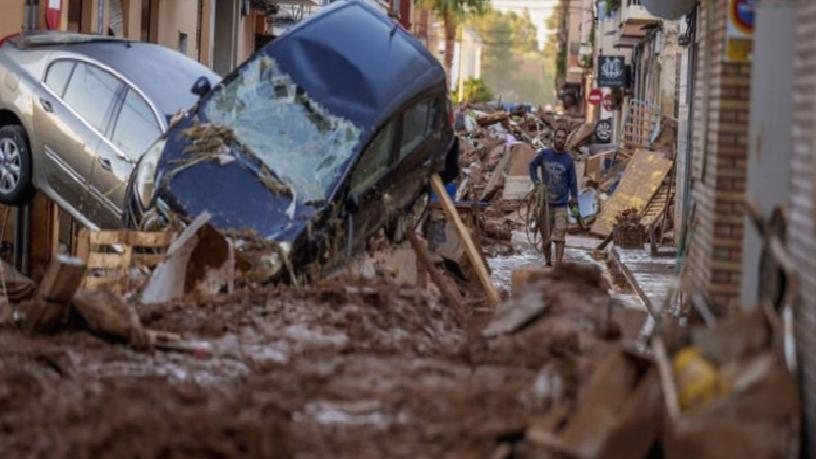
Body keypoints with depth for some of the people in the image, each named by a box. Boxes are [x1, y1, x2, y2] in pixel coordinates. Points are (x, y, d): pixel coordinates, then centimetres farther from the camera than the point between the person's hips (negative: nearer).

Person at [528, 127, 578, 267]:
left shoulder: (568, 159, -5)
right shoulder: (544, 154, -3)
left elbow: (572, 180, 4)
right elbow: (532, 165, 15)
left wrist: (574, 198, 8)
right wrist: (535, 180, 1)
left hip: (561, 205, -1)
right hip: (546, 203, 1)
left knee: (559, 238, -9)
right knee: (546, 237, 9)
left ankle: (558, 266, -11)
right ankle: (548, 263, 23)